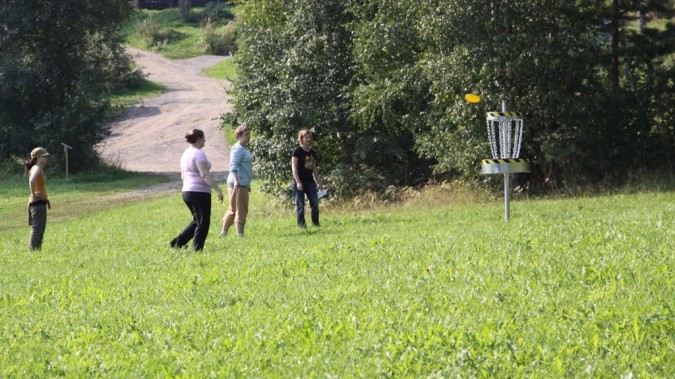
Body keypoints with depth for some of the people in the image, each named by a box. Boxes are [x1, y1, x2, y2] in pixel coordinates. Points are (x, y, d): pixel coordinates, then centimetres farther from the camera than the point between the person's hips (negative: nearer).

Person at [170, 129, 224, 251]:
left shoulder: (185, 154, 14)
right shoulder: (198, 153, -14)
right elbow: (205, 175, -21)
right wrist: (218, 190, -20)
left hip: (186, 191, 9)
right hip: (200, 192, -9)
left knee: (196, 221, 20)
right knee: (203, 223, -1)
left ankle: (177, 243, 17)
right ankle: (197, 249, -1)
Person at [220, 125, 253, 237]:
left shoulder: (244, 149, 19)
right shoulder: (238, 149, -12)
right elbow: (233, 166, -22)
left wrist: (247, 184, 31)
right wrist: (236, 181, -33)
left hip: (243, 183, 10)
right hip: (238, 184, -10)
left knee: (233, 209, 15)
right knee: (241, 210, -8)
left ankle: (224, 232, 22)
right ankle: (240, 234, -7)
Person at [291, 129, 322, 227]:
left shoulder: (313, 152, 13)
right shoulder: (297, 151, -7)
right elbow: (294, 167, -11)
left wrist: (318, 182, 14)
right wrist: (298, 182, -18)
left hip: (310, 181, 6)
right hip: (299, 181, -6)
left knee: (315, 203, 1)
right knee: (300, 205, -3)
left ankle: (316, 223, 9)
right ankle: (301, 225, 3)